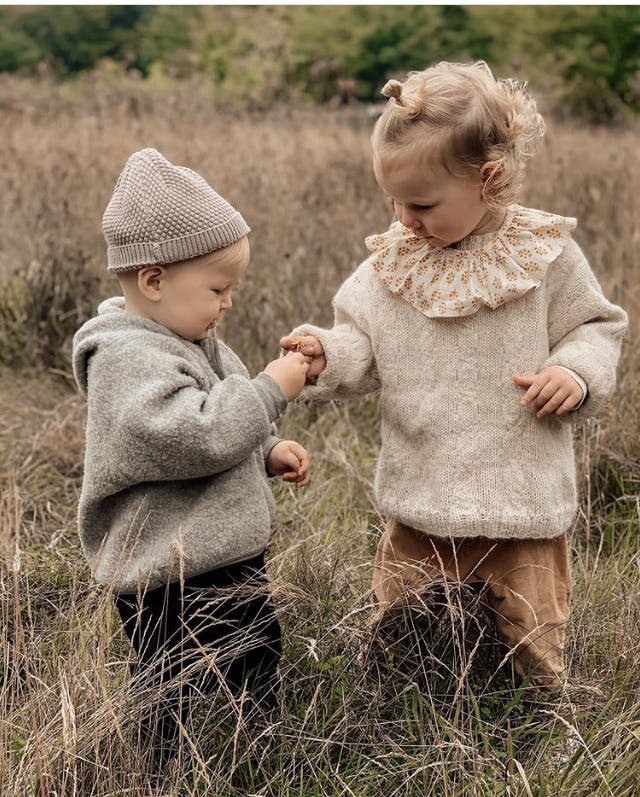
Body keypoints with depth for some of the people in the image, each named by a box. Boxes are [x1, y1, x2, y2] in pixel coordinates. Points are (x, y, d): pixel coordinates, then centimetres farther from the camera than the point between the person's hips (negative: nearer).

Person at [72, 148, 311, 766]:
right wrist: (270, 389, -23)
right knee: (175, 711, 3)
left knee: (259, 688, 23)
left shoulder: (187, 341, 10)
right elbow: (196, 436, -33)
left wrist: (267, 454, 7)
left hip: (231, 560, 10)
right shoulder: (127, 361, -22)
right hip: (173, 582, -10)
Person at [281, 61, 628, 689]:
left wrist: (576, 372, -16)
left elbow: (597, 326, 3)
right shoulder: (391, 261, -1)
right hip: (418, 502, 3)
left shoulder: (546, 254, -7)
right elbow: (364, 346, 4)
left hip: (521, 502, -2)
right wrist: (327, 354, -17)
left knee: (533, 653, 11)